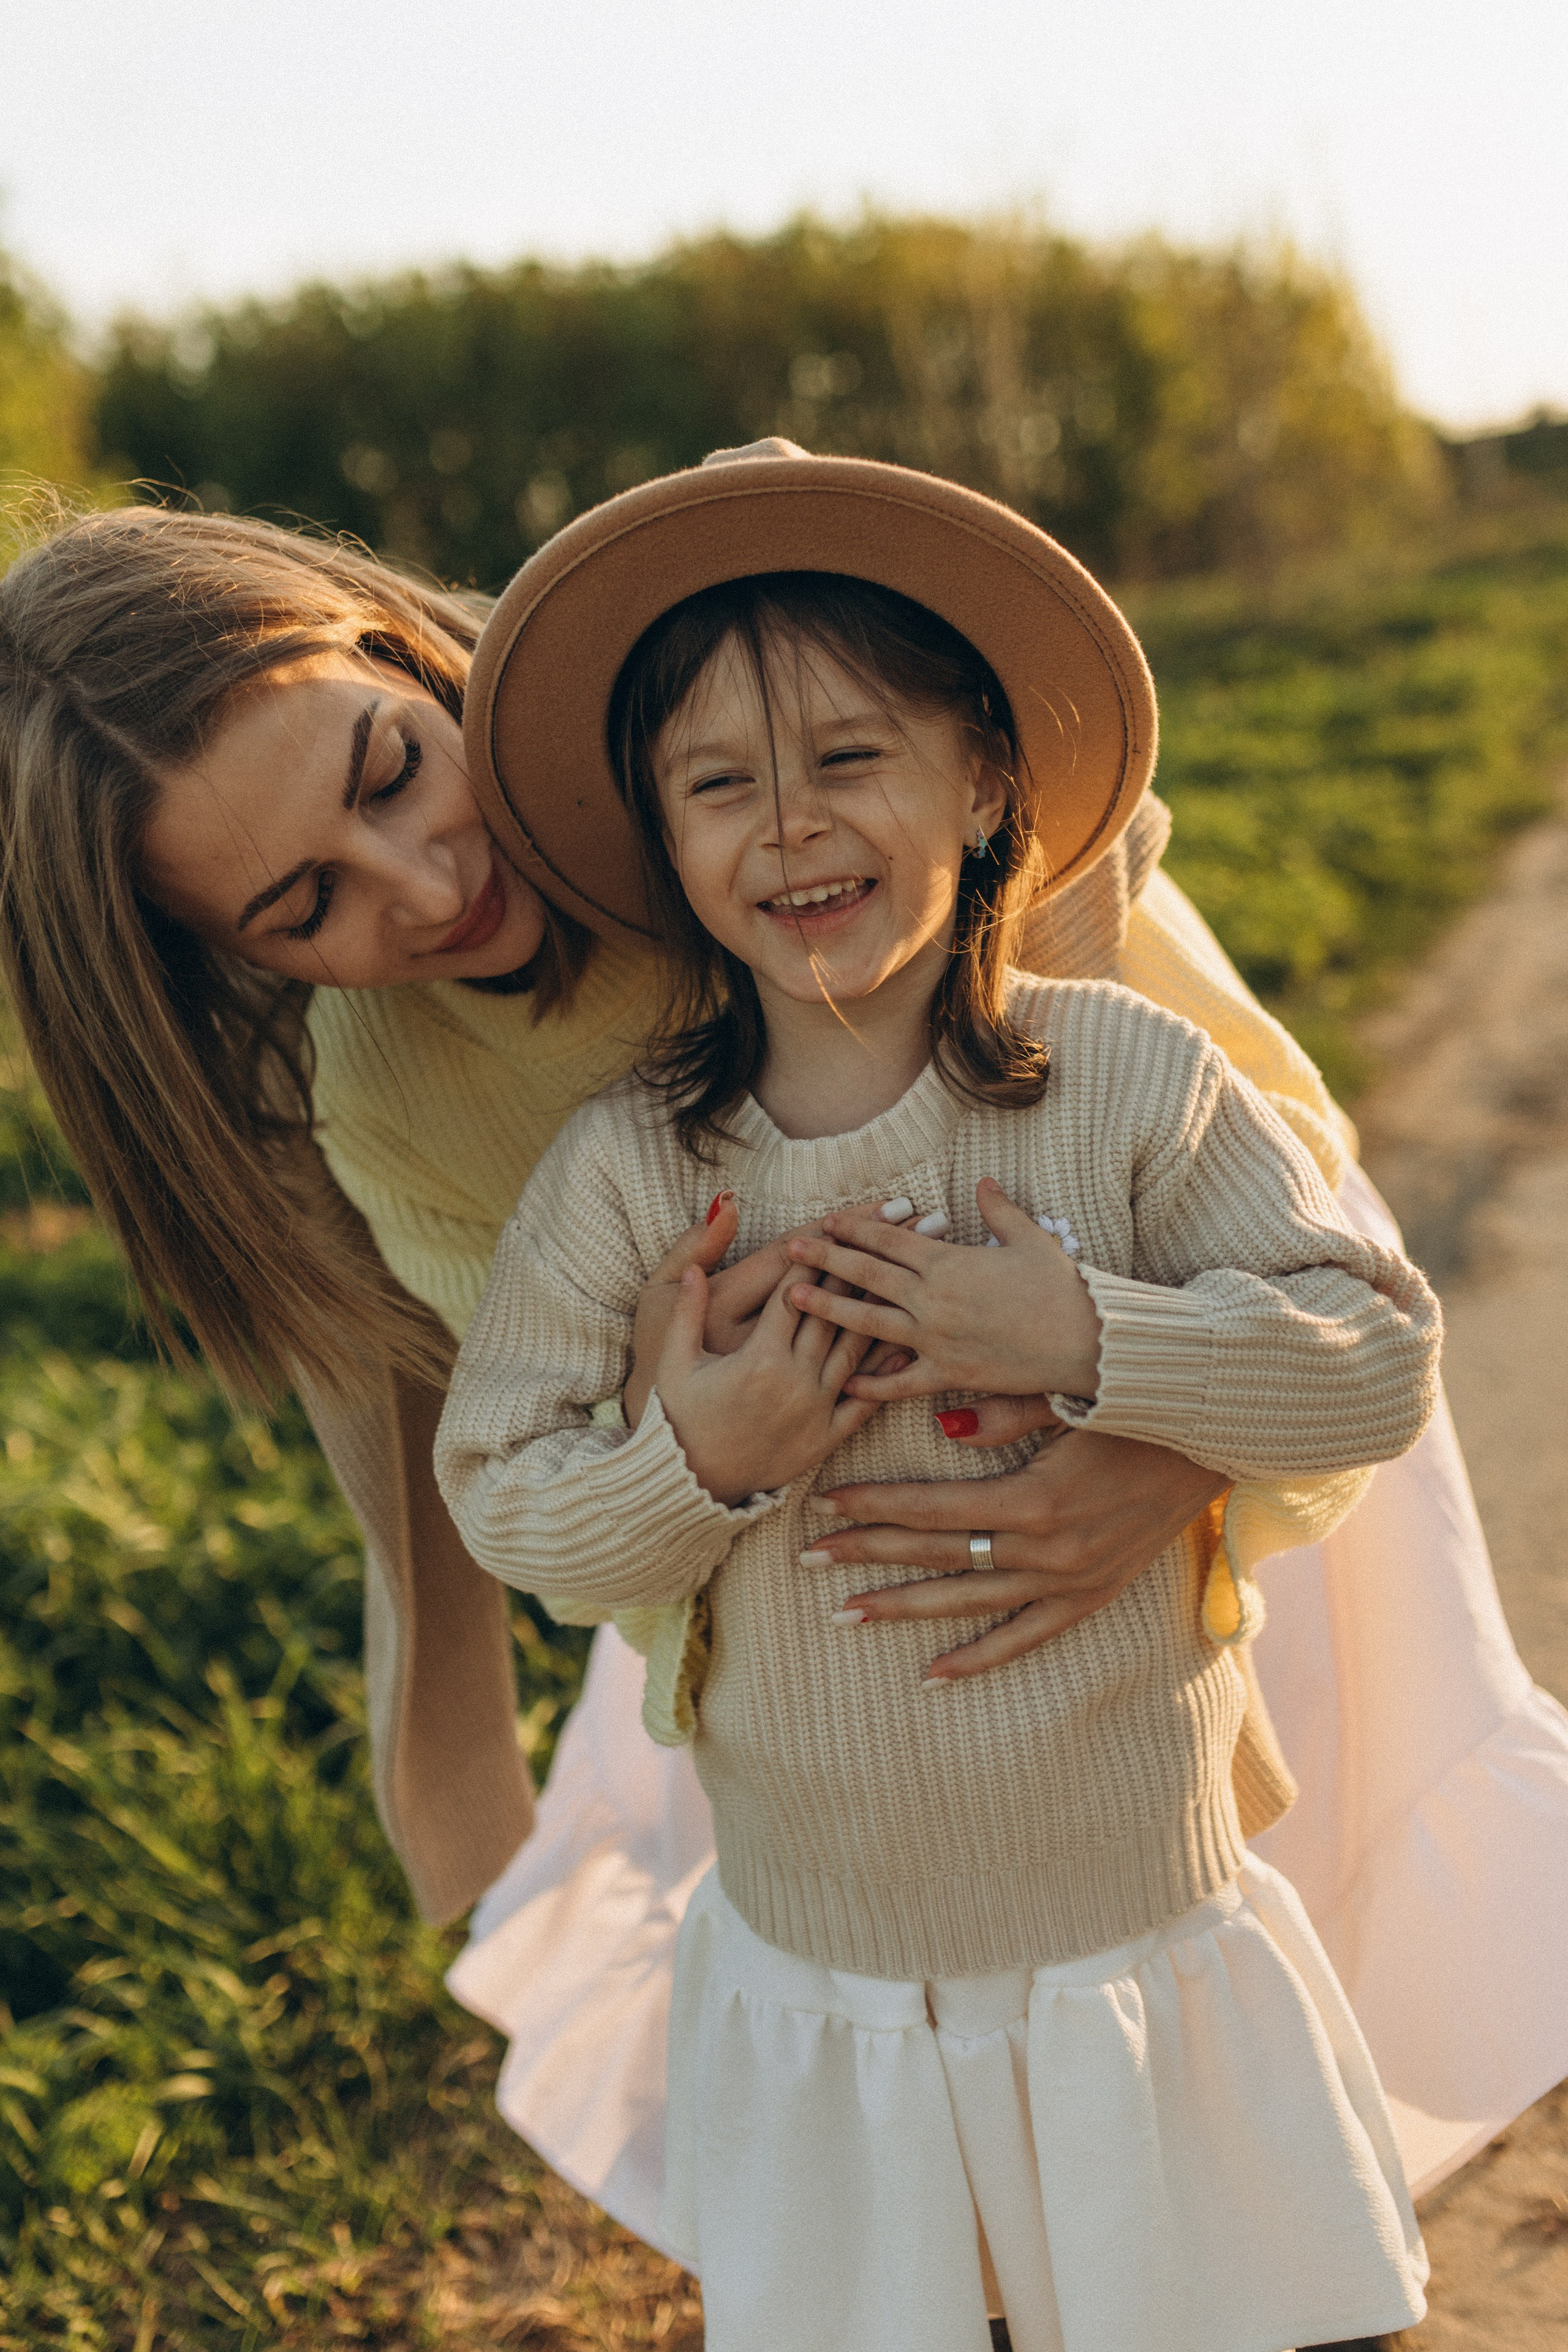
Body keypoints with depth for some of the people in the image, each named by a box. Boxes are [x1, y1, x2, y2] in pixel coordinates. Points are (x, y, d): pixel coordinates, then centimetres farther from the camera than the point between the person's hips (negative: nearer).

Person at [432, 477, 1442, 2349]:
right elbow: (497, 1493, -4)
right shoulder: (619, 1175, -11)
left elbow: (1382, 1361, -13)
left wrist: (1086, 1339, -26)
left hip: (1150, 1954, 0)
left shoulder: (1135, 1084, -13)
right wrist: (691, 1462, -24)